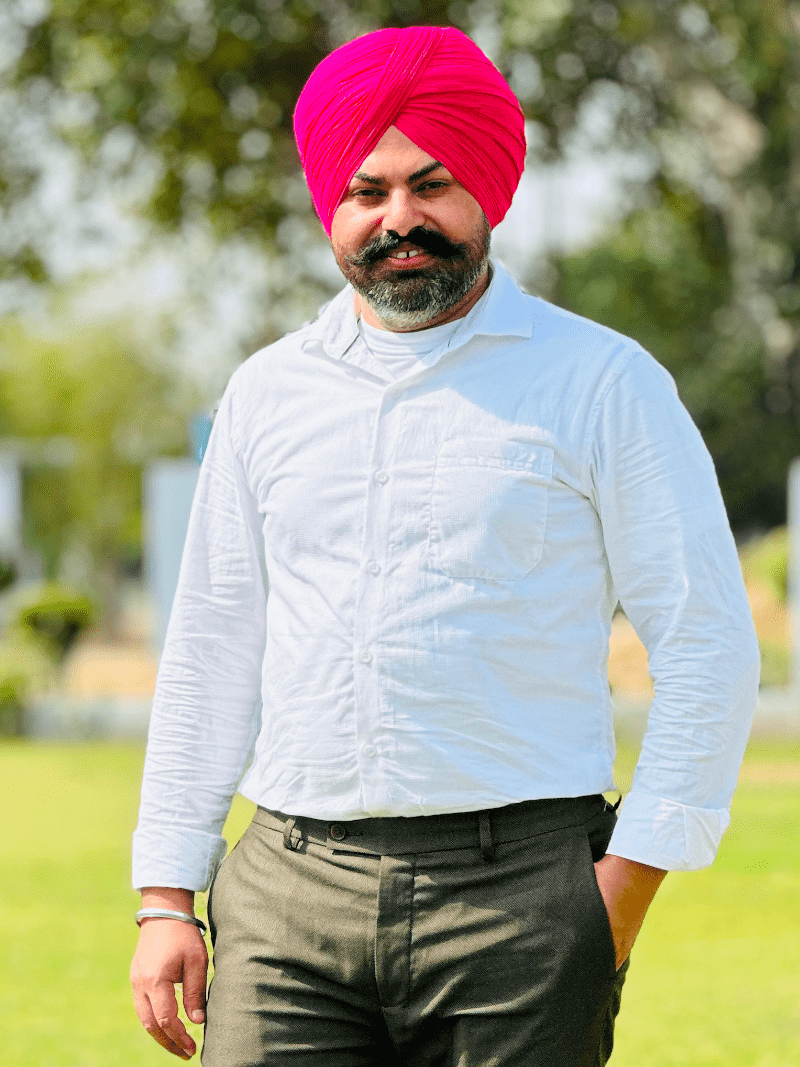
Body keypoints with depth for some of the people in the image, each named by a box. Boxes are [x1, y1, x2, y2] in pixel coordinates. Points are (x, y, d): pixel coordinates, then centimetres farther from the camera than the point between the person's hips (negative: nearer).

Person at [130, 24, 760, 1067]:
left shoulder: (604, 383, 3)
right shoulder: (267, 393, 15)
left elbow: (709, 648, 1)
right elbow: (212, 651, 17)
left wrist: (621, 901, -6)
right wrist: (166, 900, 10)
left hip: (517, 896, -3)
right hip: (290, 899, 3)